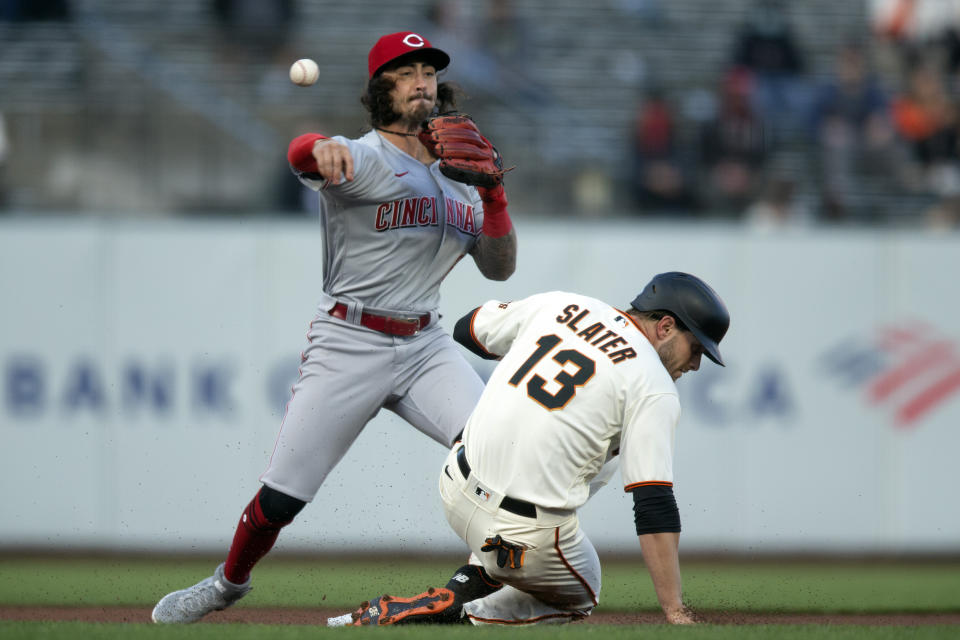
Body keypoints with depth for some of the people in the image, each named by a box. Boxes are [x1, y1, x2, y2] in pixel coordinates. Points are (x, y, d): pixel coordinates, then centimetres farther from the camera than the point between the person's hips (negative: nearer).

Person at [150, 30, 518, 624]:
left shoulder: (456, 178, 11)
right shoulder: (364, 159, -10)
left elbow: (500, 267, 11)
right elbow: (302, 152, -33)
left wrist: (494, 195, -7)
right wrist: (322, 151, -59)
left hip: (425, 346, 4)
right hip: (348, 346, -4)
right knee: (282, 495, -2)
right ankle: (230, 582, 26)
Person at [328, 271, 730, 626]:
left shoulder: (557, 304, 8)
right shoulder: (655, 390, -8)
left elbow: (468, 330, 24)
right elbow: (655, 507, -15)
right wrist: (676, 612, -15)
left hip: (458, 491, 6)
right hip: (527, 538, -6)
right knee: (578, 595, 27)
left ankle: (470, 584, 19)